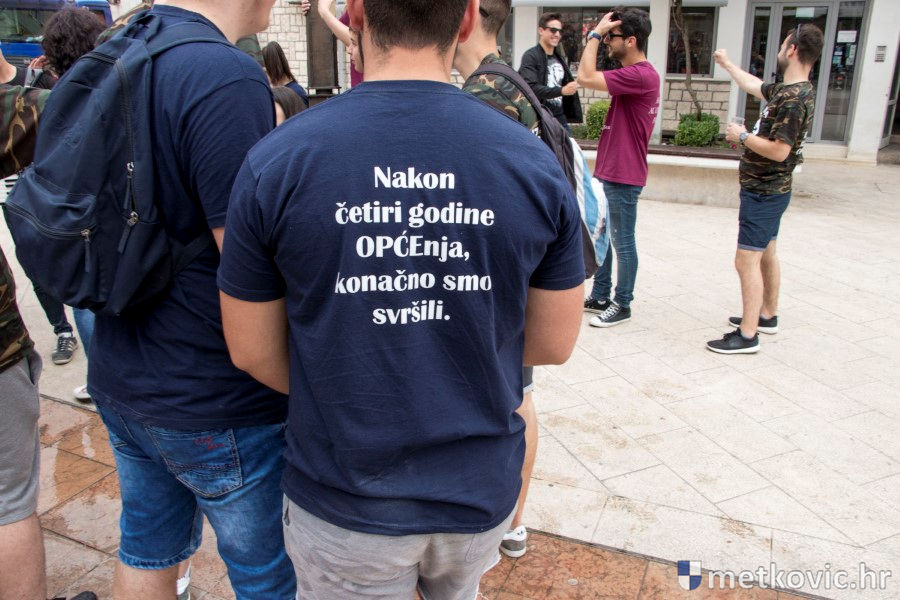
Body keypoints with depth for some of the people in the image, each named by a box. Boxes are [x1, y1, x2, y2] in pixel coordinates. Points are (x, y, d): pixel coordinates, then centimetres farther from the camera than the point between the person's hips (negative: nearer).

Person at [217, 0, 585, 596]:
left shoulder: (275, 161, -17)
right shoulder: (536, 162, -13)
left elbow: (253, 350, -7)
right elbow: (555, 342, -4)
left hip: (343, 501, -1)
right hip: (481, 491, 2)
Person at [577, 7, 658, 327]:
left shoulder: (641, 75, -20)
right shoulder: (632, 74, 13)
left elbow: (586, 77, -26)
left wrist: (595, 34, -16)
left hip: (623, 177, -10)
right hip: (608, 172, 10)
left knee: (622, 243, 2)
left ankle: (622, 305, 15)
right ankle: (600, 296, 28)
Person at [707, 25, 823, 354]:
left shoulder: (794, 98, -23)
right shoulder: (786, 90, 8)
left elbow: (778, 151, -29)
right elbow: (754, 86, 28)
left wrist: (742, 136, -15)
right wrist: (726, 63, 40)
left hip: (764, 193, -11)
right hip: (766, 190, 11)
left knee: (746, 261, -9)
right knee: (766, 255, 21)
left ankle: (747, 335, -4)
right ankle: (767, 316, 36)